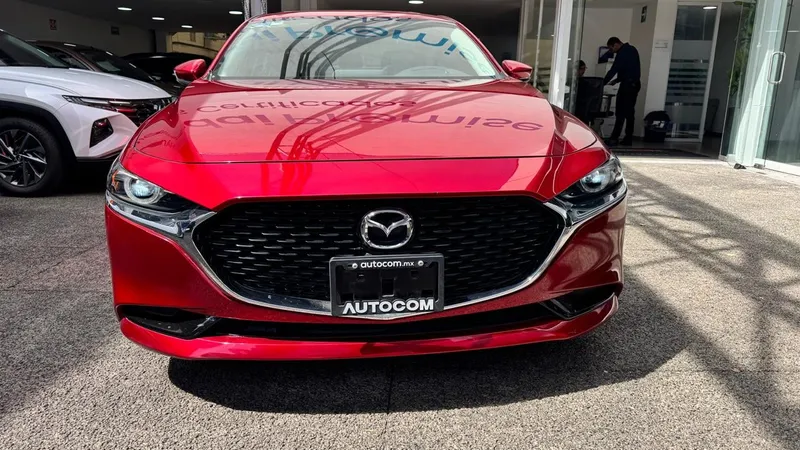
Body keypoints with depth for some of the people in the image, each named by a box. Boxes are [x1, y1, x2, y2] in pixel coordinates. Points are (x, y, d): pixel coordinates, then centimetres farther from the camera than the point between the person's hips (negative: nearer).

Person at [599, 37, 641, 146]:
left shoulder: (622, 53, -13)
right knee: (629, 112, 7)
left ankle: (614, 138, -12)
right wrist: (617, 79, 17)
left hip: (627, 84, -9)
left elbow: (614, 69, -16)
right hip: (635, 84, 9)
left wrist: (602, 83, -10)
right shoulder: (632, 49, 16)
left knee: (621, 112, -10)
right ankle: (628, 138, 6)